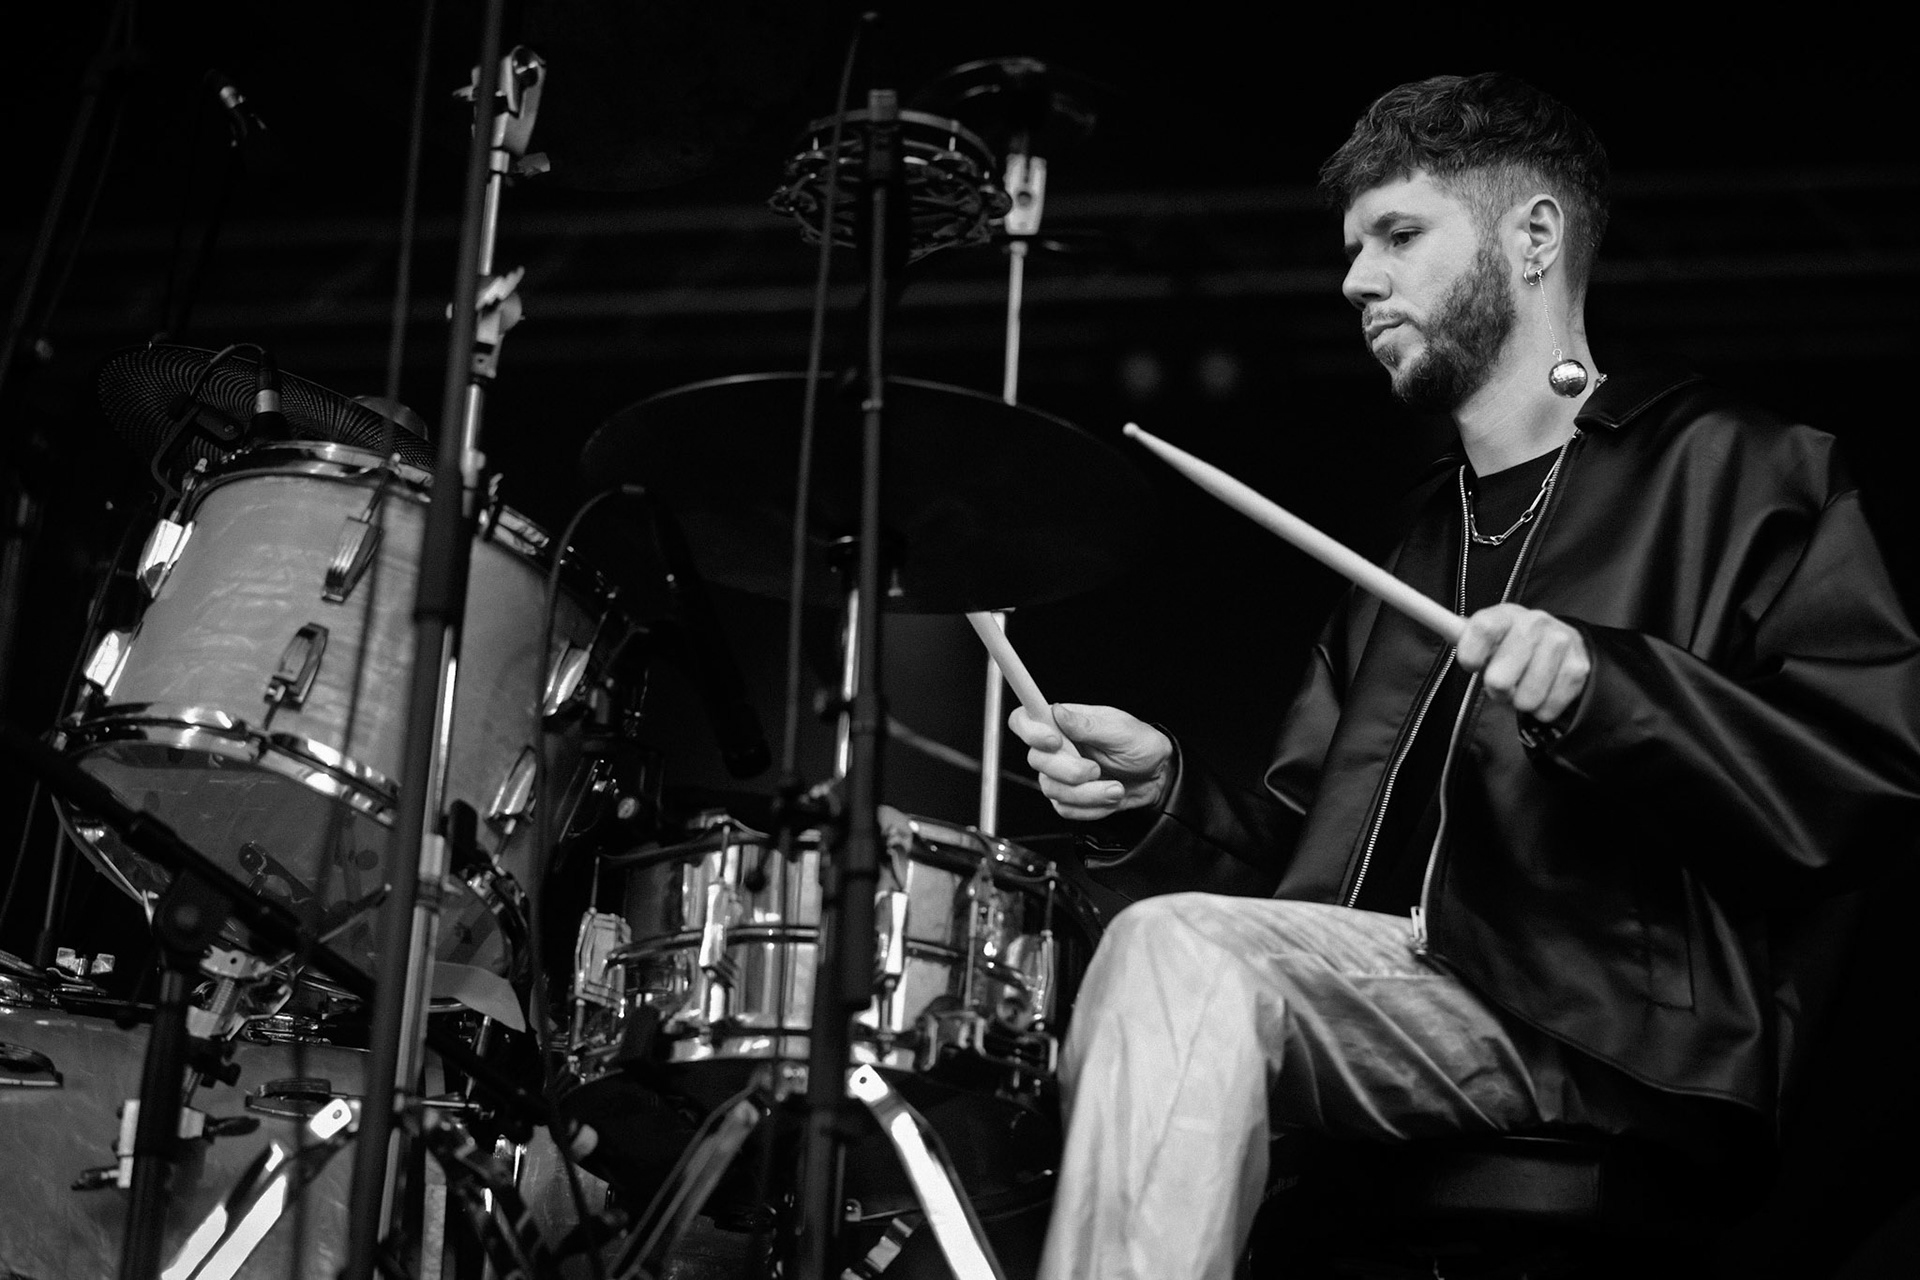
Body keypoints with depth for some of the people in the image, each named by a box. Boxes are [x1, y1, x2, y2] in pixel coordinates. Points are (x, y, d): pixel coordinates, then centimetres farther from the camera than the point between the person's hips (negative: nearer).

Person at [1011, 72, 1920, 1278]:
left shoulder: (1725, 468, 6)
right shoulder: (1412, 549, 27)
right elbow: (1300, 852, 22)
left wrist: (1605, 687, -21)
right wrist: (1171, 796, 2)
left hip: (1619, 1033, -7)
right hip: (1389, 983, 7)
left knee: (1181, 955, -28)